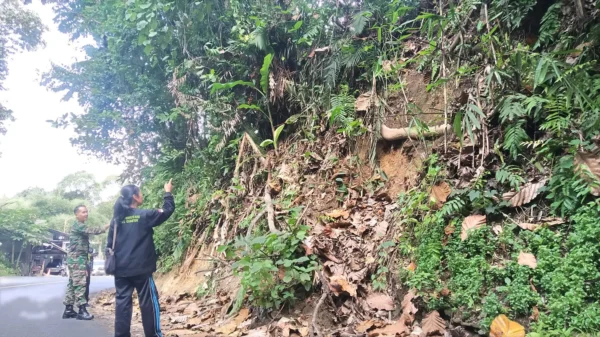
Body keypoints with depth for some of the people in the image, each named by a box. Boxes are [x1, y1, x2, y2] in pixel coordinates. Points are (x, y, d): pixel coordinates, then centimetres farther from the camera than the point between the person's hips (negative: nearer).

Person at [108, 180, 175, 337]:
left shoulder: (117, 219, 6)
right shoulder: (144, 215, -9)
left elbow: (109, 245, 10)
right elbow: (168, 210, 1)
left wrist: (112, 265, 18)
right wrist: (168, 192, 15)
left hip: (121, 270, 5)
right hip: (141, 269, -5)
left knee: (122, 303, 7)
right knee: (149, 302, 4)